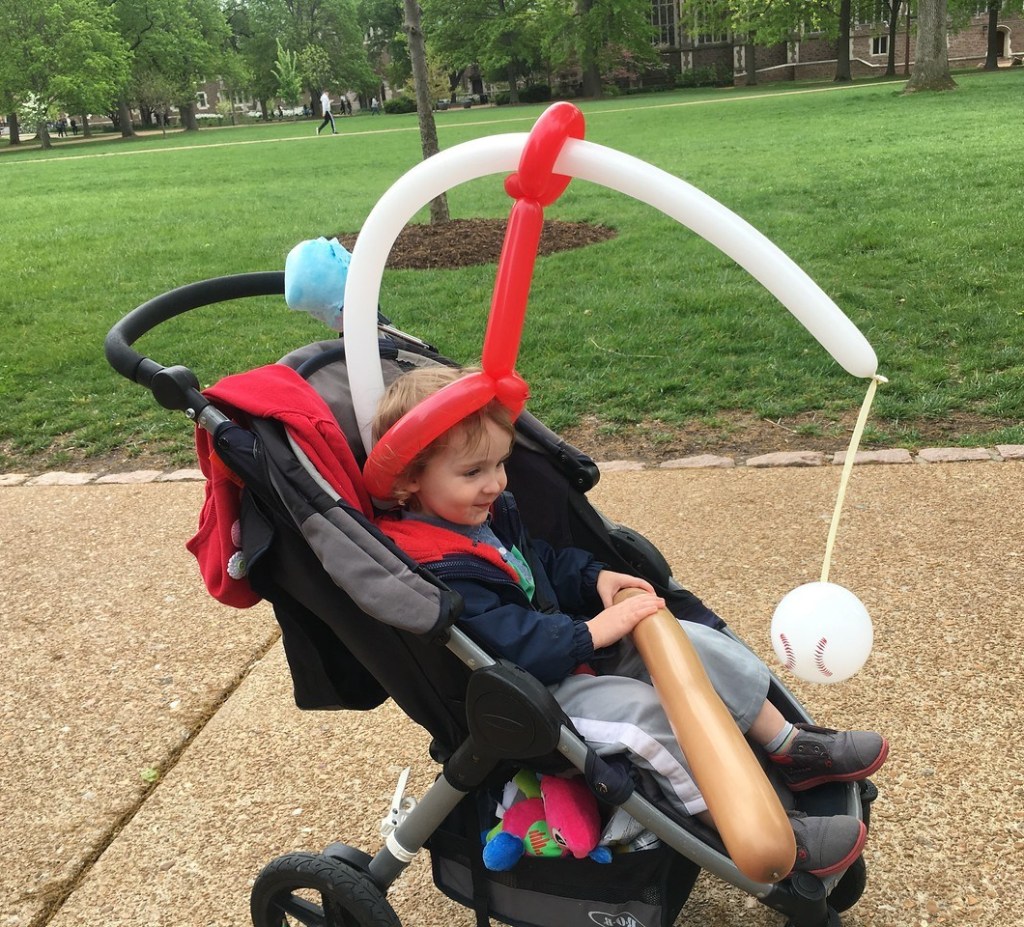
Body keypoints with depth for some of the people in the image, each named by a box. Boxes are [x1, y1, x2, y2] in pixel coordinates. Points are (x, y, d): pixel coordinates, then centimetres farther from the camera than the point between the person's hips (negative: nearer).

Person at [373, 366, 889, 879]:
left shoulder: (491, 514, 4)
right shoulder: (440, 574, -29)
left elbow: (545, 562, 20)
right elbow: (517, 648, -32)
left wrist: (595, 578, 2)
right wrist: (598, 630, -26)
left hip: (566, 642, 10)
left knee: (692, 643, 2)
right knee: (641, 710, -30)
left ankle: (789, 747, 12)